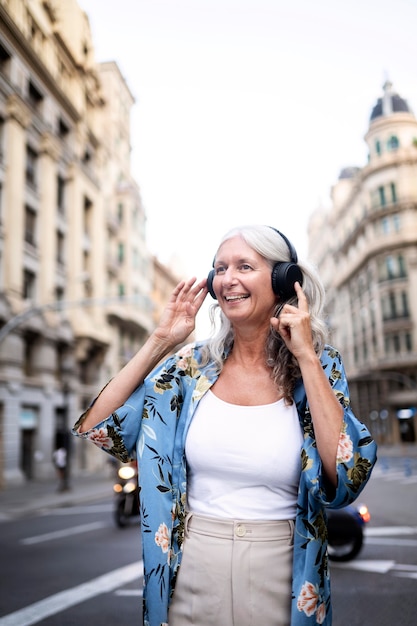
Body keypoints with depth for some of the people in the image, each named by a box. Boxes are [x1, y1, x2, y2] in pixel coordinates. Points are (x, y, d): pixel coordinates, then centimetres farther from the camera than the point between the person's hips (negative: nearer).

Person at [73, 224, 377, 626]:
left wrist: (305, 356, -19)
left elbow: (346, 477, -19)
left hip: (280, 579, -1)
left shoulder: (318, 368, -6)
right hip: (191, 577, 1)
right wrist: (160, 341, -9)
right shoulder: (191, 366, -3)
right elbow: (94, 426, -5)